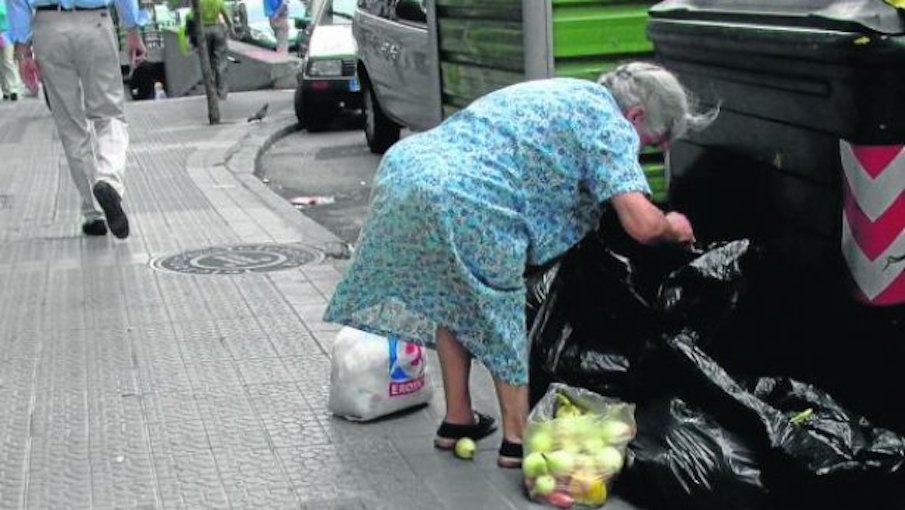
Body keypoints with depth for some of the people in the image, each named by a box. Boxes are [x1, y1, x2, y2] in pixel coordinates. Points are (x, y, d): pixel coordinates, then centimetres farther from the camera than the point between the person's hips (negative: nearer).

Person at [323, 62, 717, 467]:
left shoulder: (560, 92, 28)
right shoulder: (611, 124, 1)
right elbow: (642, 224, -10)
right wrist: (671, 228, 14)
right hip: (464, 203, -9)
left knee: (451, 300, 26)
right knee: (501, 317, 12)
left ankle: (457, 420, 36)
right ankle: (516, 439, 21)